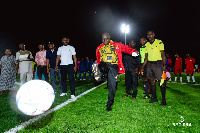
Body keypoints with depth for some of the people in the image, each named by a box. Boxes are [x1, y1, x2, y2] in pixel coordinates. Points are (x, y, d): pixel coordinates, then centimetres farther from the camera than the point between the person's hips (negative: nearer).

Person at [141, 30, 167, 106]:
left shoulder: (159, 42, -1)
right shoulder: (147, 44, 13)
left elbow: (163, 55, -5)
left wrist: (164, 66, -15)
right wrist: (142, 67, 12)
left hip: (158, 63, -5)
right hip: (150, 64, 5)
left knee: (161, 81, -6)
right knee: (152, 81, 7)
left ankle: (163, 100, 1)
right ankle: (154, 98, 17)